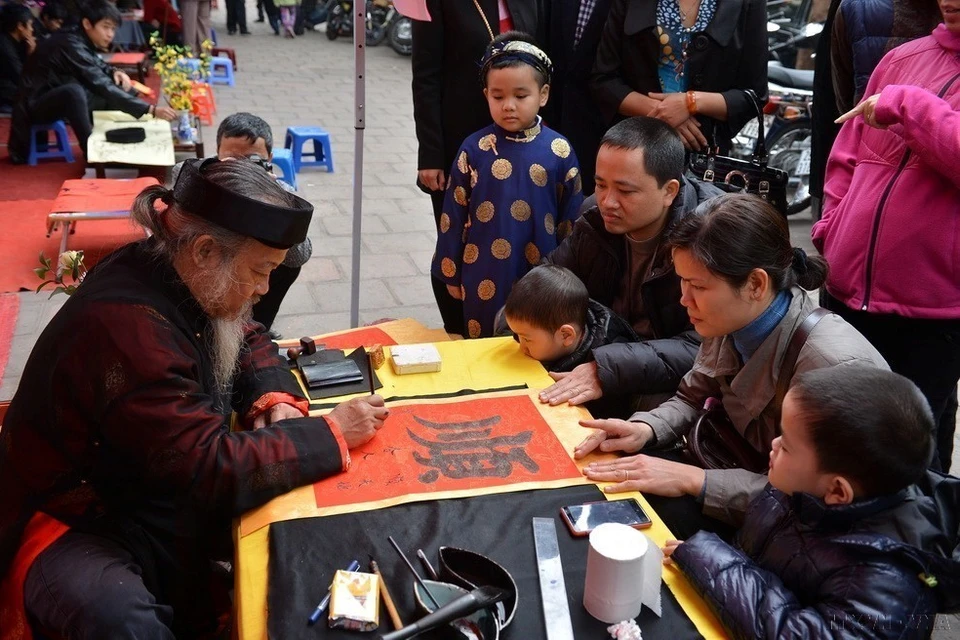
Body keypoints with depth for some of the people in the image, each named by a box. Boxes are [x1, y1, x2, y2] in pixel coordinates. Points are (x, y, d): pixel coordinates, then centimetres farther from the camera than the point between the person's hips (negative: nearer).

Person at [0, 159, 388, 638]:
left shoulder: (177, 279, -6)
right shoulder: (124, 327, -33)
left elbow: (249, 341, 13)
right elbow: (211, 469, -33)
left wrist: (275, 400, -9)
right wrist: (331, 433, -24)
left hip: (162, 493, 9)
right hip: (79, 525, -9)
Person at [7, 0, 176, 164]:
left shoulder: (82, 41, 0)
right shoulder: (71, 46, -26)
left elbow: (97, 64, 21)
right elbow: (103, 87, -33)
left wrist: (114, 72, -4)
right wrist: (151, 110, -37)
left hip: (59, 101, 9)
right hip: (35, 105, -9)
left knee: (116, 87, 4)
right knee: (73, 91, -38)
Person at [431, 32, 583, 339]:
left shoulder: (559, 151, -6)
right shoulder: (474, 149, -6)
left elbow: (571, 218, 1)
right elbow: (453, 215, 0)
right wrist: (450, 272, 3)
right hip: (484, 276, 0)